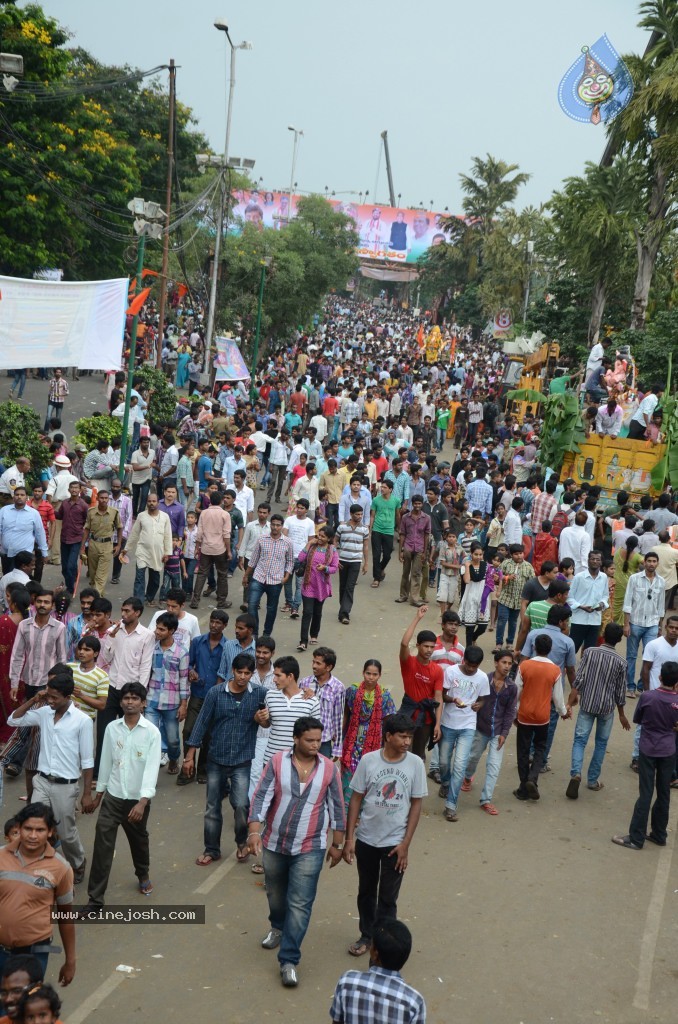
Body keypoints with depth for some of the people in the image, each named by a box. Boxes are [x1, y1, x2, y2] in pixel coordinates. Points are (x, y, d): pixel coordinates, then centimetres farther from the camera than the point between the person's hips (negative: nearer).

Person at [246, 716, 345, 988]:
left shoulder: (329, 768, -8)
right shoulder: (277, 762, -10)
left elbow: (336, 807, 1)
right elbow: (261, 797, -12)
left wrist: (337, 844, 5)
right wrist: (254, 831, -22)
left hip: (309, 848, -2)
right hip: (274, 844, 2)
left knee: (300, 904, -6)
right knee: (275, 895, 22)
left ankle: (289, 961, 1)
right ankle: (278, 928, 52)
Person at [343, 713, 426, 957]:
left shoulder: (415, 764, -10)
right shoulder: (368, 760, -11)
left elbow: (416, 804, -4)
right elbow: (356, 799, -3)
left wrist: (406, 843, -7)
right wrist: (349, 838, -5)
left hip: (395, 842, -1)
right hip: (366, 839, 1)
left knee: (388, 898, 5)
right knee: (366, 892, 18)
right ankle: (367, 936, 35)